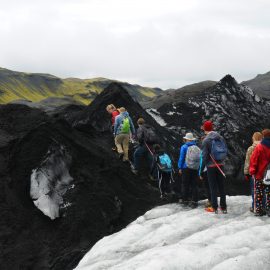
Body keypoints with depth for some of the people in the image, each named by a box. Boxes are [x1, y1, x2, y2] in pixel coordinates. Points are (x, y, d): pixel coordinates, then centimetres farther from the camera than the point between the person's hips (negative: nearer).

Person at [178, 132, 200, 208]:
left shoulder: (184, 147, -4)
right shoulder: (197, 148, 8)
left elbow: (181, 158, -5)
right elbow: (200, 158, 8)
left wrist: (180, 168, 2)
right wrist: (199, 168, 13)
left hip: (186, 168, -3)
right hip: (195, 169, 3)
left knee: (185, 185, 6)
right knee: (194, 185, 5)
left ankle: (185, 200, 10)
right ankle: (194, 201, 2)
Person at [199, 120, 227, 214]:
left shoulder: (206, 140, -13)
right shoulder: (221, 137, 2)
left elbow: (204, 157, -14)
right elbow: (226, 151, 6)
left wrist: (201, 171, -8)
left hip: (211, 166, -4)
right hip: (221, 165, 4)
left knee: (213, 187, 4)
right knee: (221, 187, 11)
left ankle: (214, 208, 8)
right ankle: (223, 207, 14)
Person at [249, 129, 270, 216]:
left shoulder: (259, 147, -10)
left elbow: (254, 160, -11)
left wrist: (252, 171, -3)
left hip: (259, 174, -3)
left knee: (258, 193, 6)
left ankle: (258, 210, 6)